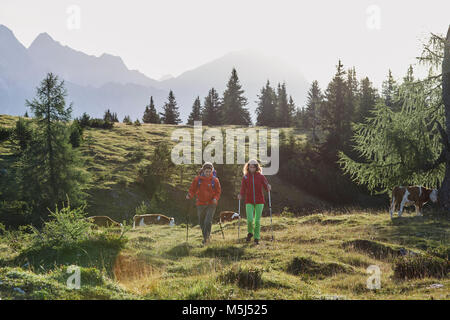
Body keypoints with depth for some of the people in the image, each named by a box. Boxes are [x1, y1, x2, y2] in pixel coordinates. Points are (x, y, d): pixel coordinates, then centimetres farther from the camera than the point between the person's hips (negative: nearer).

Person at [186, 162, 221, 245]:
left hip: (211, 204, -2)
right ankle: (205, 237, 32)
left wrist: (215, 198, -14)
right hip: (201, 204, 2)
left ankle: (206, 237, -4)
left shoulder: (215, 180, -2)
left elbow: (218, 192, 4)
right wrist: (189, 195, -14)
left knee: (208, 221, -18)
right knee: (201, 222, 11)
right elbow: (193, 189, 4)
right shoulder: (197, 179, -2)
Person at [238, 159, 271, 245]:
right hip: (249, 202, 0)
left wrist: (268, 187, -21)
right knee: (250, 219, -13)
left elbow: (266, 187, 1)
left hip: (259, 201, 0)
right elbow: (243, 190, 5)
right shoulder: (245, 177, 2)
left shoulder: (260, 176, 1)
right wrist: (240, 195, -14)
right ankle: (250, 232, 17)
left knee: (257, 220, 0)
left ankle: (257, 238, 14)